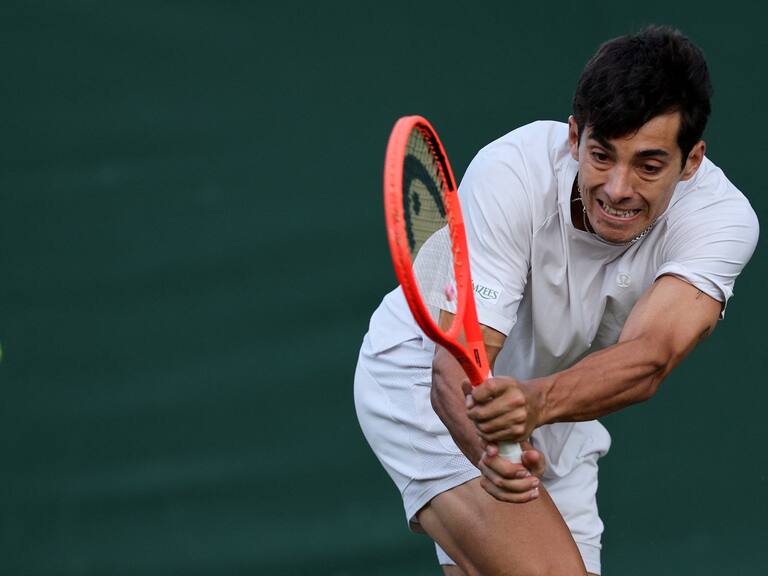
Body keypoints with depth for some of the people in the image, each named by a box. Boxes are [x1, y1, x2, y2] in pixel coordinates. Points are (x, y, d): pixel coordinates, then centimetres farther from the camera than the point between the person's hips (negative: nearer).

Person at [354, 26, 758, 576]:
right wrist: (488, 450, -57)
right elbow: (455, 369, -36)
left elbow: (649, 359, -40)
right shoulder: (511, 174, -31)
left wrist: (537, 401, -60)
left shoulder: (722, 216, -25)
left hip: (559, 413, 5)